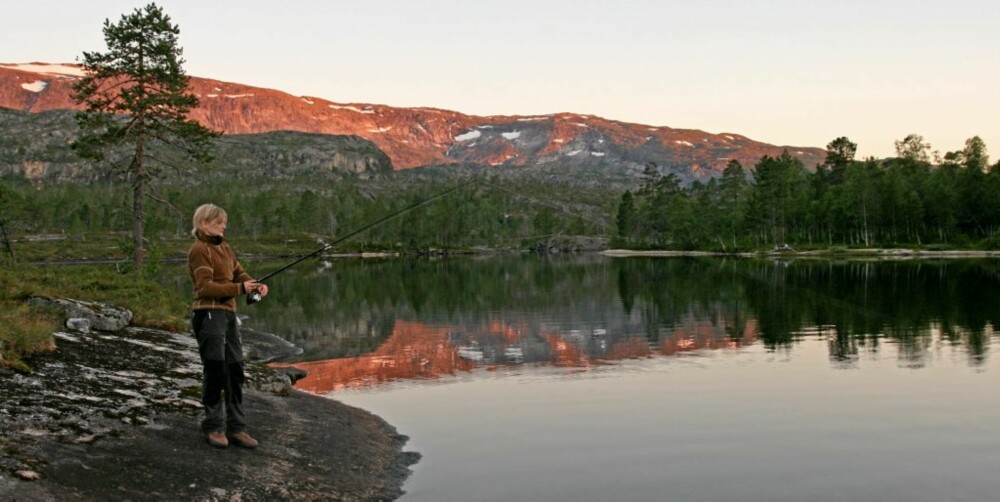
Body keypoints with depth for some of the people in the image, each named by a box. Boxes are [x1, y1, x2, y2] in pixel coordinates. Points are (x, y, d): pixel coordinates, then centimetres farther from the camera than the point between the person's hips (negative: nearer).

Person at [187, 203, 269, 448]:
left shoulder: (224, 247, 17)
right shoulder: (199, 249, -9)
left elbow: (239, 273, 15)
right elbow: (205, 287, -17)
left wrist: (256, 284, -6)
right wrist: (239, 289, -22)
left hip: (228, 314, 8)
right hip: (209, 315, -8)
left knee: (235, 370, 7)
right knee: (215, 371, -3)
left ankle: (236, 427, 13)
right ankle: (213, 427, 11)